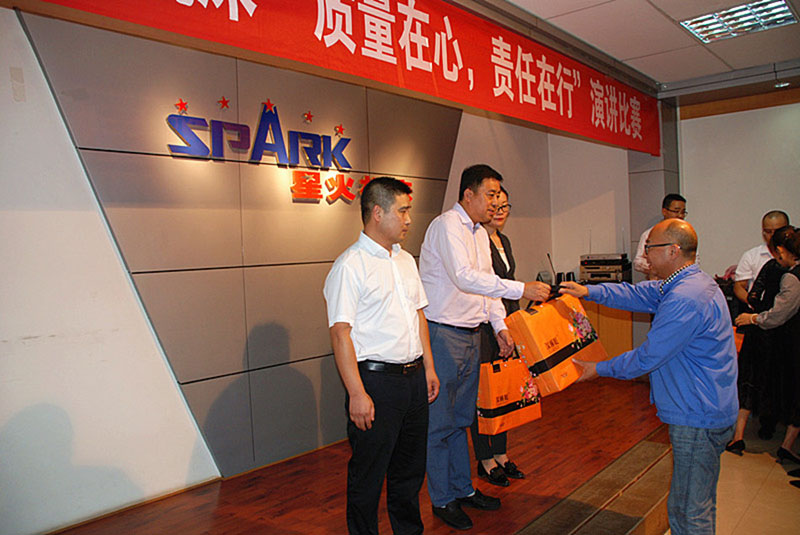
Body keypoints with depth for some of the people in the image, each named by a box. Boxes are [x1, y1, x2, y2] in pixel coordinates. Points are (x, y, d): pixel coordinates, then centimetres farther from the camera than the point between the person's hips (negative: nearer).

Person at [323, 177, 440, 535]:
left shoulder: (406, 260, 13)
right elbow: (340, 332, -16)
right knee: (368, 474, 6)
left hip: (414, 377, 8)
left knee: (410, 467, 20)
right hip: (376, 380, -7)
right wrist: (357, 393, -20)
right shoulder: (350, 265, -12)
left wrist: (428, 367, 15)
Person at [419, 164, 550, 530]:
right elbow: (465, 277, -29)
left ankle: (463, 489, 32)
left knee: (462, 417, 18)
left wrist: (499, 326, 8)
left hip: (472, 335, 9)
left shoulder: (480, 233, 14)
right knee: (441, 421, 3)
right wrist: (521, 289, -29)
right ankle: (442, 500, 17)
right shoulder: (447, 226, -15)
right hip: (443, 335, -9)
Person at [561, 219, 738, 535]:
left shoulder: (684, 301, -26)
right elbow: (638, 294, 14)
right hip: (710, 411, 11)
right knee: (700, 502, 24)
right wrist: (589, 291, 3)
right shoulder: (691, 282, 8)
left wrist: (600, 369, -7)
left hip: (697, 419, -11)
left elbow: (647, 358, -21)